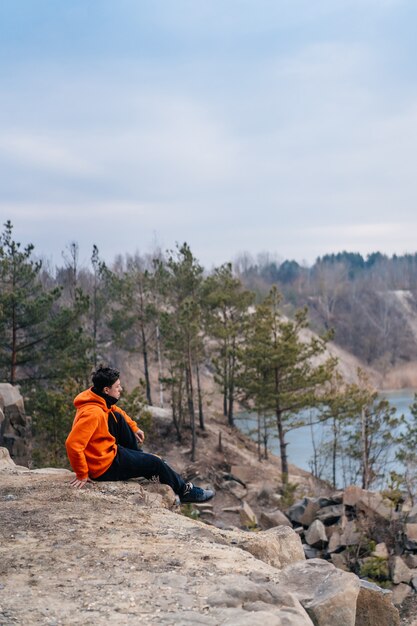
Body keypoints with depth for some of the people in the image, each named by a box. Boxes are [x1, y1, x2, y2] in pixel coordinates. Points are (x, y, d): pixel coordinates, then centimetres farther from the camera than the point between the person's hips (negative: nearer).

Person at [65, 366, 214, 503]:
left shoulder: (98, 399, -3)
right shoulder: (93, 413, -32)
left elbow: (117, 411, 21)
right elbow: (72, 444, -36)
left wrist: (134, 428, 15)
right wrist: (82, 475, -27)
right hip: (105, 467, -9)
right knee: (155, 463, 5)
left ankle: (140, 458, 26)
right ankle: (184, 491, 28)